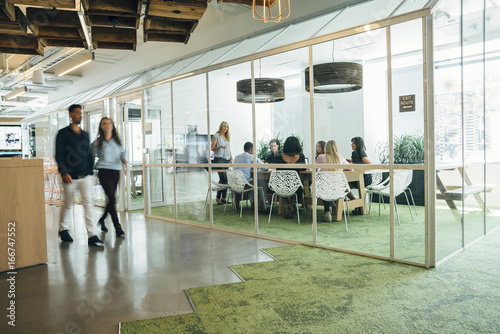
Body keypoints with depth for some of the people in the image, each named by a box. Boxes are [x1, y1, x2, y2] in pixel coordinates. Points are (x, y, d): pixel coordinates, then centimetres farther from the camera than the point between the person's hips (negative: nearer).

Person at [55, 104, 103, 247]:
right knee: (67, 204, 11)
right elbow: (59, 155, -8)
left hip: (85, 176, 3)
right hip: (70, 176, -3)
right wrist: (64, 172, -18)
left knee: (88, 203, -6)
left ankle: (91, 235, -7)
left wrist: (90, 170, 12)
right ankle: (63, 229, 34)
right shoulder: (63, 133, -2)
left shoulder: (85, 134, 13)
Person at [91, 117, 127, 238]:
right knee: (112, 198, -13)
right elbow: (91, 156, 8)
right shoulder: (97, 142, 2)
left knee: (111, 199, 11)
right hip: (104, 172, -4)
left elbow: (122, 153, 12)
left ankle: (102, 220, 37)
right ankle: (117, 227, -8)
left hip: (115, 172, 4)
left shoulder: (118, 141, 11)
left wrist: (124, 160, -9)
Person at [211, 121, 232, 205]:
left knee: (225, 179, 2)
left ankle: (223, 198, 7)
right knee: (223, 178, -15)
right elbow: (212, 148, -2)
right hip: (219, 158, -6)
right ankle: (218, 197, -6)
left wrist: (231, 157, 10)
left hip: (227, 159, 6)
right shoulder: (216, 135, 2)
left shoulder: (228, 137, 19)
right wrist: (220, 147, -19)